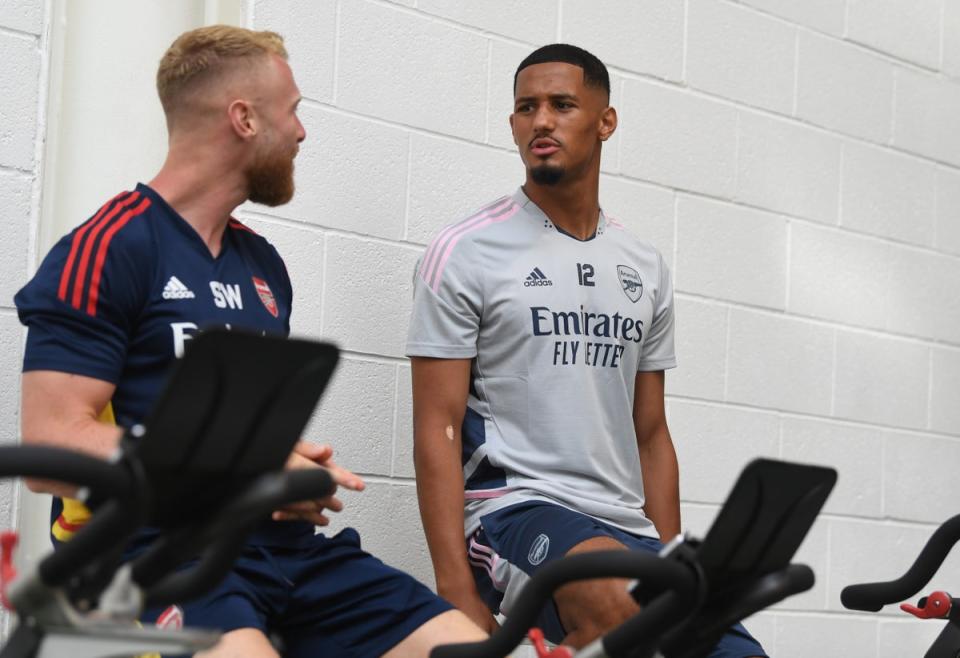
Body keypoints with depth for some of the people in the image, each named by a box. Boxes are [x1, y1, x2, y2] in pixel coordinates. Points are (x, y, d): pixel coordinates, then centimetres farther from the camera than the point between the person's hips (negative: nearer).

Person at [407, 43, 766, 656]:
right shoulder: (466, 253, -1)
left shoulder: (646, 268, 15)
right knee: (622, 604, -35)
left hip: (627, 526, 6)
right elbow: (438, 428, -6)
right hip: (512, 507, -5)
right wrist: (458, 589, -15)